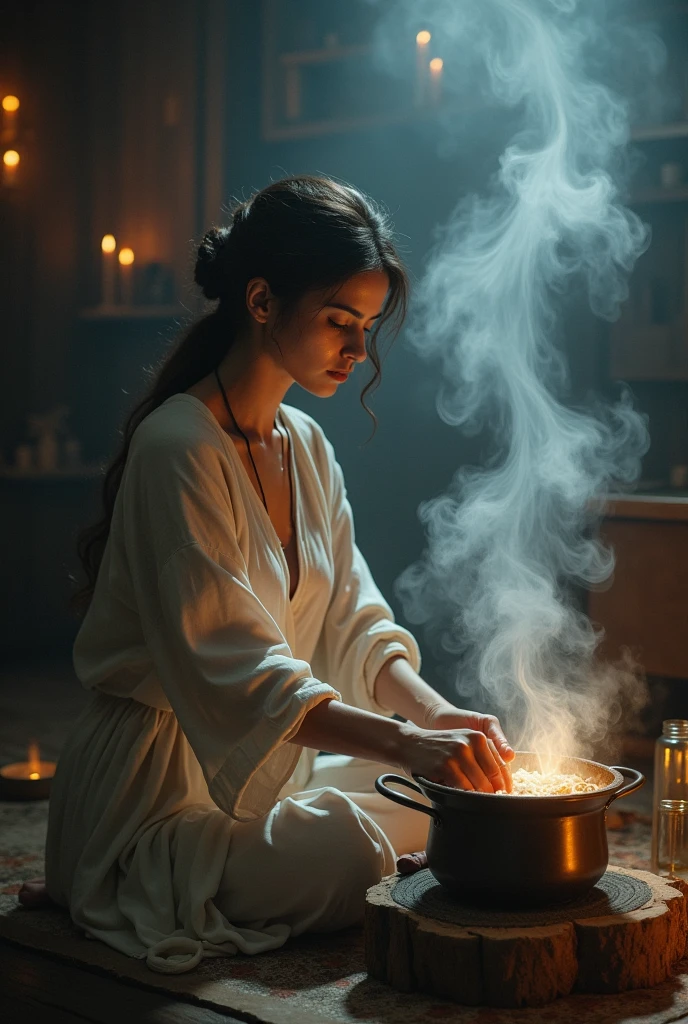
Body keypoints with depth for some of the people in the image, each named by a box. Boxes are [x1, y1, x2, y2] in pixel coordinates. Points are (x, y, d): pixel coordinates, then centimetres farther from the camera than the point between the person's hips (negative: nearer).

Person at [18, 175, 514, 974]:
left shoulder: (307, 447, 8)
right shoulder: (179, 449, -21)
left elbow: (355, 624, 5)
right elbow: (234, 671, -29)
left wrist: (436, 713, -14)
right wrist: (406, 742, -37)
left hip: (265, 760, 10)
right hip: (161, 781, -10)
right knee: (350, 860, -29)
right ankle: (146, 888, -3)